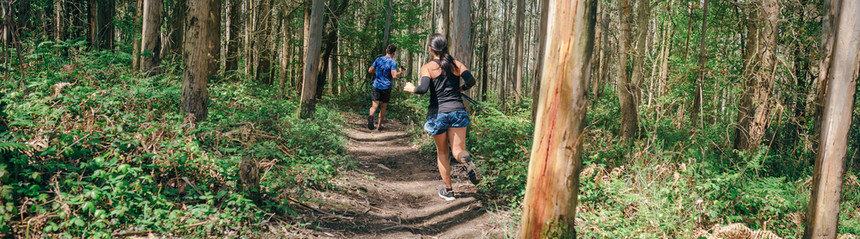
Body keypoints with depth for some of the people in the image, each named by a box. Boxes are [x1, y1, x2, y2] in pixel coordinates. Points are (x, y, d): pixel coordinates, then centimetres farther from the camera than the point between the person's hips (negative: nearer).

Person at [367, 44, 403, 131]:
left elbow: (370, 71, 6)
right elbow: (394, 76, -21)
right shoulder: (393, 63, -10)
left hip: (376, 85, 2)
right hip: (386, 87, -2)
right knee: (383, 107, 14)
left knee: (375, 106, -2)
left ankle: (370, 116, -35)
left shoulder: (378, 59, 2)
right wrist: (400, 72, -2)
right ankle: (379, 125, 22)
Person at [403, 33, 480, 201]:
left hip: (438, 113, -1)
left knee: (442, 153, 15)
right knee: (458, 150, 1)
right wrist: (461, 89, 14)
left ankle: (448, 191, 21)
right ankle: (467, 160, -36)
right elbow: (471, 81, -6)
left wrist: (411, 89, 3)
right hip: (458, 110, 2)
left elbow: (423, 88, -17)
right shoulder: (457, 64, 7)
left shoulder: (428, 67, -2)